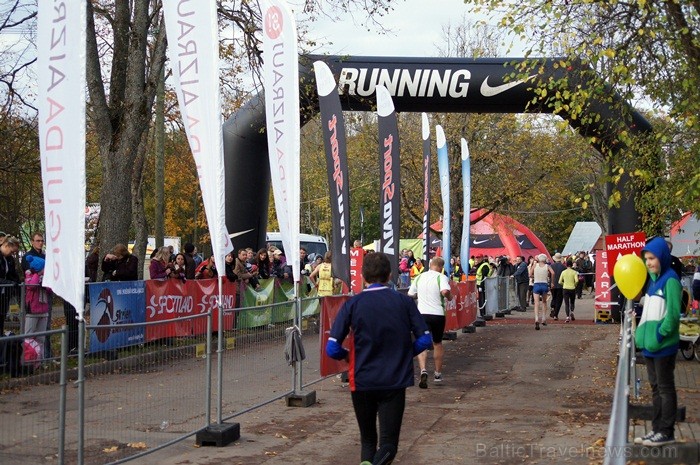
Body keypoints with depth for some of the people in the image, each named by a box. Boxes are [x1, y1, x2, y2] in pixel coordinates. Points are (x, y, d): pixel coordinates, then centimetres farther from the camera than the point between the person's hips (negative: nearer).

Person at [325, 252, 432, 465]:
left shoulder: (352, 304, -6)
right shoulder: (404, 301, -3)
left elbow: (332, 349, -9)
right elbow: (424, 340, -3)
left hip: (362, 381, 1)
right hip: (395, 381, 0)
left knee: (368, 439, 20)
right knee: (388, 444, 1)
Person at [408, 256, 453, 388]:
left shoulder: (419, 277, 7)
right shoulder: (441, 277, -7)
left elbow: (410, 295, 12)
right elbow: (445, 291, -25)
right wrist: (450, 297, -5)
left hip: (422, 313, 2)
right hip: (438, 314, -1)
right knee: (437, 343, 17)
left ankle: (423, 370, -25)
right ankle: (438, 374, 28)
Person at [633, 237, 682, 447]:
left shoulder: (670, 280, -14)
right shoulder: (653, 279, 12)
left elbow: (673, 313, -19)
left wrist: (659, 335, -19)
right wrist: (641, 332, 9)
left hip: (663, 344, -9)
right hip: (649, 343, 9)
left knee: (665, 388, 0)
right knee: (655, 387, 14)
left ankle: (666, 432, 8)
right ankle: (657, 429, 22)